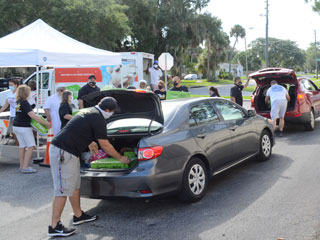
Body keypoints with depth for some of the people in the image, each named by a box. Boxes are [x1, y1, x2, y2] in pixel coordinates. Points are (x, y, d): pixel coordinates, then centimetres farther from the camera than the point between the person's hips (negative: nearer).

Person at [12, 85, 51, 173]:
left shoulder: (18, 102, 8)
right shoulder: (25, 103, -18)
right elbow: (33, 116, -24)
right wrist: (46, 123, -23)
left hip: (16, 126, 8)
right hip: (24, 127, -8)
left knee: (22, 146, 14)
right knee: (31, 146, -1)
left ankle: (22, 166, 19)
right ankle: (25, 167, -4)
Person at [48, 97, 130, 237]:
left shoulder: (90, 112, 15)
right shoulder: (98, 119, -13)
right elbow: (105, 145, -6)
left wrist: (90, 143, 40)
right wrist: (121, 158, 7)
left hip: (69, 152, 10)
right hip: (63, 153, -10)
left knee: (75, 186, 19)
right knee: (63, 190, -7)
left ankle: (78, 215, 32)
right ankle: (54, 227, -1)